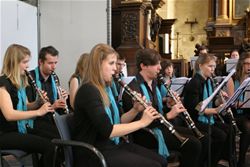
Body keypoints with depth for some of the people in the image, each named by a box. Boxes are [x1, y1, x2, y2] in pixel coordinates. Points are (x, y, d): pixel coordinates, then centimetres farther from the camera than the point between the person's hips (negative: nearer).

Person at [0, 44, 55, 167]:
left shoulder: (19, 82, 12)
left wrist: (39, 102, -3)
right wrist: (38, 112, -23)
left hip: (20, 130, 8)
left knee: (53, 144, -8)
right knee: (49, 147, -23)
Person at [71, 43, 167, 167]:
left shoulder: (106, 88, 10)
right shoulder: (88, 91, -19)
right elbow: (107, 131, -26)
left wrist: (135, 110, -3)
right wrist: (142, 122, -19)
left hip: (112, 144, 9)